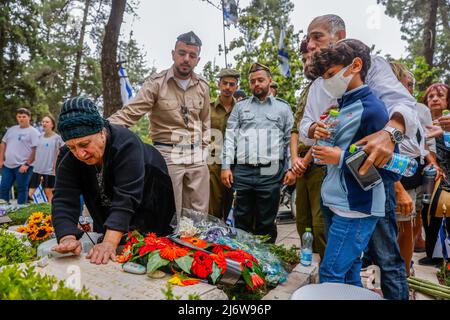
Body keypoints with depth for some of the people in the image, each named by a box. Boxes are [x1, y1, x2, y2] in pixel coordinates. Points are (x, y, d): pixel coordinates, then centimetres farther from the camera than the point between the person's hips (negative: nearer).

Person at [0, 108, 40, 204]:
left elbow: (35, 150, -12)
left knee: (22, 189, 2)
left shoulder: (33, 132, -6)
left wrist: (27, 164, -17)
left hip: (22, 166, -6)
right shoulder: (11, 129, 14)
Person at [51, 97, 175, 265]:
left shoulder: (126, 144, -38)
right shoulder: (68, 158, -22)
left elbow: (126, 198, -45)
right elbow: (64, 200, -29)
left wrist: (110, 242, -55)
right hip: (106, 213, 5)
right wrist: (68, 238, -47)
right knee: (106, 264, 17)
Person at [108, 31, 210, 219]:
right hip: (167, 156, -4)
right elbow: (130, 113, -14)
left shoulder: (203, 86, 8)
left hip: (197, 158, 4)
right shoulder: (156, 83, -6)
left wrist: (202, 149, 11)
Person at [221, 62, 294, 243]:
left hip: (271, 172, -1)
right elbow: (230, 137, 9)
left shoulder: (283, 107, 13)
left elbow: (290, 139, 10)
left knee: (266, 223, 8)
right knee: (242, 221, 8)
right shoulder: (240, 107, 15)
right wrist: (226, 166, -1)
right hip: (242, 172, 1)